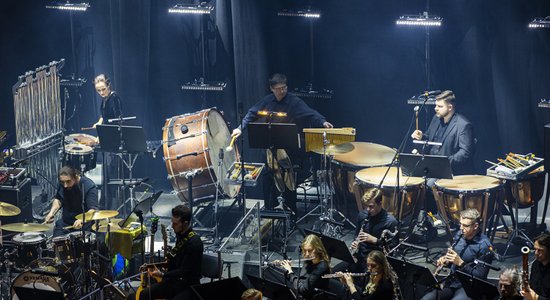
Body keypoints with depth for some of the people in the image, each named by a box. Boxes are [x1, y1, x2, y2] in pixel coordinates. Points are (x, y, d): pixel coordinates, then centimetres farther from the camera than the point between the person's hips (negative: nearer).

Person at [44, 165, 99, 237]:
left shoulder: (89, 187, -21)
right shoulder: (62, 185, -3)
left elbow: (93, 210, -29)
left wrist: (82, 220, -47)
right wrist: (52, 213, -1)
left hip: (85, 224, -5)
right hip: (65, 223, 5)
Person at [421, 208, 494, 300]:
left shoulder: (484, 245, -15)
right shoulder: (459, 235, 6)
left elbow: (480, 276, -17)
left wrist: (460, 263, -24)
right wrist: (444, 260, -3)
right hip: (451, 283, 6)